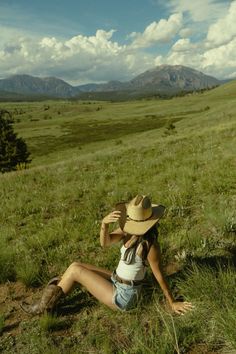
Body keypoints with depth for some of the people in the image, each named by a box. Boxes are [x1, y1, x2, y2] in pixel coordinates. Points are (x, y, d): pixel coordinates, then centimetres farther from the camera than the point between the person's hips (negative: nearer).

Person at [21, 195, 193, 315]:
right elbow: (105, 242, -10)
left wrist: (172, 303, -9)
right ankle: (50, 297, 21)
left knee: (75, 269, -7)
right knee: (76, 266, 6)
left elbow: (160, 276, -19)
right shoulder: (129, 230, -6)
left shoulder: (149, 245, -28)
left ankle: (43, 307, 12)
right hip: (118, 283, 8)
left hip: (123, 296, -8)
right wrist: (105, 223, -30)